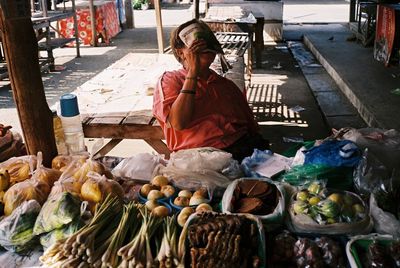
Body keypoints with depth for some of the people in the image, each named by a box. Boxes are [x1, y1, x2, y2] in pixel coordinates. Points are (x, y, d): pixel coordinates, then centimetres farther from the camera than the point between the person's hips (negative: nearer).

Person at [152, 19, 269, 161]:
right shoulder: (170, 80, 10)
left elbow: (252, 128, 22)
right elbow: (179, 123, -10)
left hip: (243, 148, 5)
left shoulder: (226, 84, 26)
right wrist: (193, 72, -9)